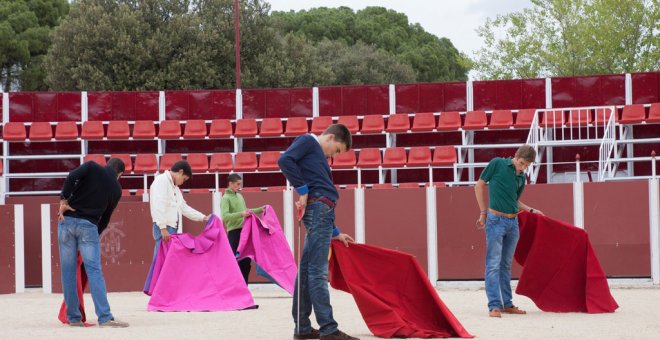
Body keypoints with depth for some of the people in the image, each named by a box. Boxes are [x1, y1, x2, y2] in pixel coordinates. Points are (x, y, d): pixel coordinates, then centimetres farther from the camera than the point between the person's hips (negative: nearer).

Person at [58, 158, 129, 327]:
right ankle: (105, 317, -11)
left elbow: (72, 177, -11)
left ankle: (73, 317, 9)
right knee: (94, 271, -2)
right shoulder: (116, 190, 12)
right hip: (88, 226, -1)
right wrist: (96, 234, 24)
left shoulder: (92, 167, 9)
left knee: (68, 270, 6)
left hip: (68, 220, 1)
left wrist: (63, 200, -5)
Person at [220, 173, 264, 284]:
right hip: (234, 233, -7)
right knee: (236, 261, -8)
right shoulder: (225, 198, -6)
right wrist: (241, 214, -31)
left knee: (246, 261, 8)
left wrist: (260, 210, 21)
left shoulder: (239, 196, 17)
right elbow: (225, 216, -20)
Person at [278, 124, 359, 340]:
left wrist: (335, 232, 26)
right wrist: (302, 190, -14)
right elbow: (285, 160, -15)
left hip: (322, 211, 9)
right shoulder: (308, 141, 4)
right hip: (318, 207, -9)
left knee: (307, 269, 10)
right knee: (317, 271, -10)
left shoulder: (320, 157, 28)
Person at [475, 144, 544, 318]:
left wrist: (531, 210, 11)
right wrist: (483, 212, 0)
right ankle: (494, 305, -9)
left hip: (513, 222, 6)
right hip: (496, 220, -6)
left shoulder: (522, 178, 12)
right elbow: (479, 186, 1)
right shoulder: (497, 164, -4)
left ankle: (507, 304, 17)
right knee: (493, 264, -7)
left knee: (506, 265, 12)